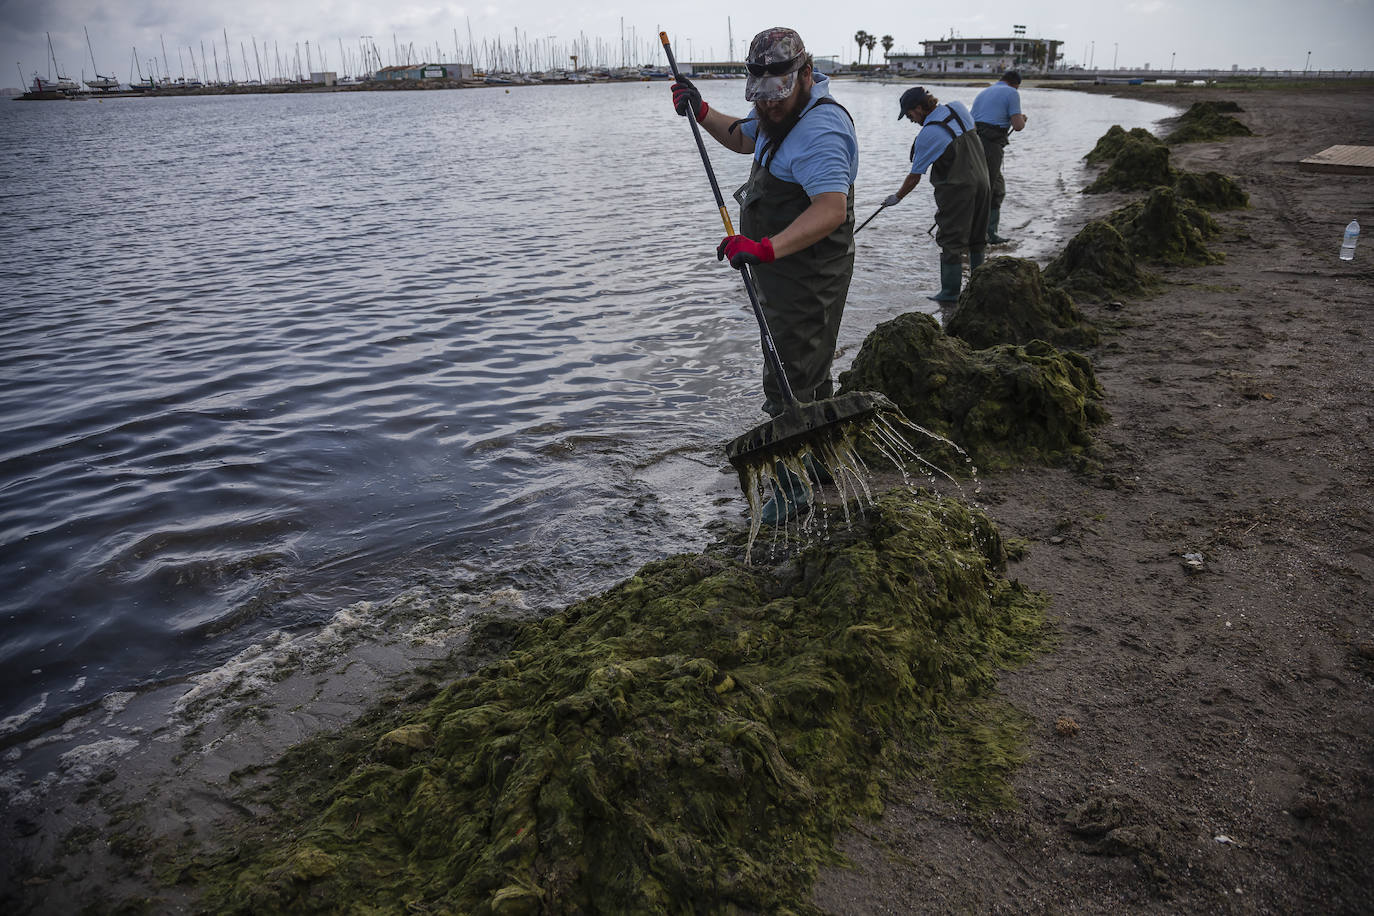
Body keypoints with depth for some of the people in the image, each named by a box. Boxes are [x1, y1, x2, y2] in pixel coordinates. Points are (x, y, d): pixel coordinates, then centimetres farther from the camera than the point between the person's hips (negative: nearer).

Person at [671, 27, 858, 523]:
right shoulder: (780, 111, 9)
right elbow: (743, 137, 30)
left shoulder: (820, 131, -25)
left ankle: (801, 486, 6)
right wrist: (701, 112, 13)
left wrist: (767, 248, -48)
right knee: (810, 371, 22)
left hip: (807, 275, -11)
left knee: (790, 379, -6)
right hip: (783, 268, 11)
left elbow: (831, 209, -38)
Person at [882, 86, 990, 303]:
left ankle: (950, 292, 5)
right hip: (981, 182, 8)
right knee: (977, 238, 17)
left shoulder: (927, 135, -15)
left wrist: (897, 197, 5)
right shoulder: (959, 108, 2)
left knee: (951, 241, 2)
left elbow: (914, 177, -8)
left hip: (957, 190, -7)